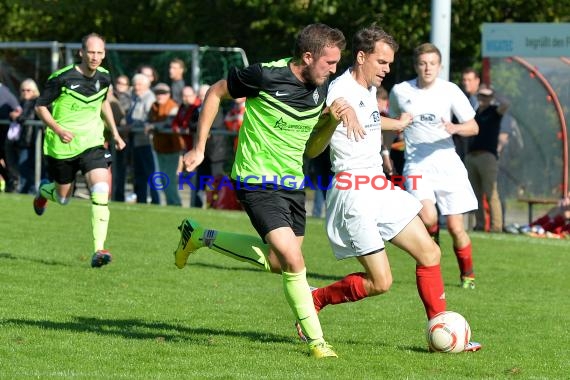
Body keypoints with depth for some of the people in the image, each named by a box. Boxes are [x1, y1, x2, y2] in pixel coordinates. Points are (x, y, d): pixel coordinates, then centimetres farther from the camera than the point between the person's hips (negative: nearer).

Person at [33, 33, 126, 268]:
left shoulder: (104, 78, -1)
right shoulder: (62, 78, -16)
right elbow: (40, 106, -7)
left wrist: (114, 133, 19)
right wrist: (58, 129, -22)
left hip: (91, 144, 2)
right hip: (61, 147, -2)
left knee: (101, 191, -20)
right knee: (63, 197, 15)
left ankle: (99, 250, -19)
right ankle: (44, 191, 54)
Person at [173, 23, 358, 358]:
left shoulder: (322, 87, 0)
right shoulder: (265, 76, -18)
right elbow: (216, 93, -4)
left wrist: (343, 111, -5)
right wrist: (200, 148, -4)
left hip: (293, 181, 8)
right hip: (258, 182, -8)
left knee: (276, 262, 14)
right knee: (294, 261, -19)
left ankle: (200, 237, 33)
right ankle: (316, 341, -6)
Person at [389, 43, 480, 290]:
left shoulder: (450, 91, -2)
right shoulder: (400, 91, 2)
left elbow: (473, 127, 0)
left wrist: (454, 128, -19)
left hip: (447, 164, 0)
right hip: (416, 166, 0)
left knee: (455, 228, -3)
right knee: (427, 218, -25)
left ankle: (468, 273, 23)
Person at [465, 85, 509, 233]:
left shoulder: (494, 111, 2)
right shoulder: (474, 112, 20)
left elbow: (505, 104, -18)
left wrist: (494, 96, -5)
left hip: (487, 156, -7)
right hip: (471, 156, 7)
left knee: (490, 193, -10)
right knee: (475, 194, 5)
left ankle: (496, 226, -12)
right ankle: (479, 224, 9)